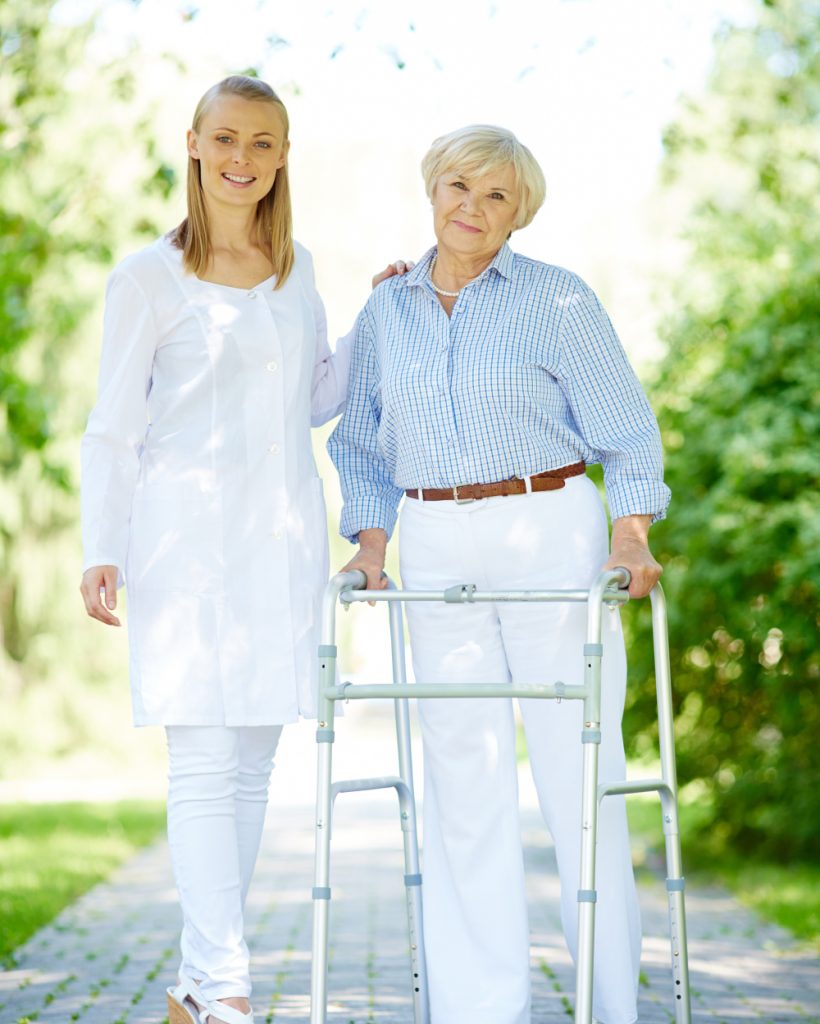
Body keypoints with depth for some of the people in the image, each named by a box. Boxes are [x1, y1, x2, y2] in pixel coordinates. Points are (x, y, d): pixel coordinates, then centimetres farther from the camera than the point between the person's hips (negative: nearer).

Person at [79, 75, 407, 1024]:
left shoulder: (295, 269, 14)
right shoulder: (149, 278, 0)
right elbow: (112, 428, 0)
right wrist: (100, 550, -9)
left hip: (283, 535, 5)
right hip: (187, 533, -5)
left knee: (252, 764, 5)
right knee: (203, 760, -12)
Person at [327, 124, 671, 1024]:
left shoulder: (557, 299, -2)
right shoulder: (385, 312, 10)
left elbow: (624, 427, -1)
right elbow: (362, 443, 17)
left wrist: (631, 533, -13)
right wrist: (372, 540, 3)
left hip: (551, 536, -3)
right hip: (437, 552, 3)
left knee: (578, 766, -3)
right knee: (463, 774, 2)